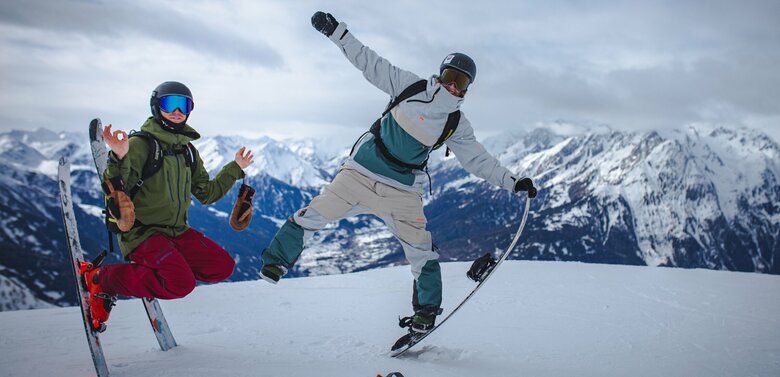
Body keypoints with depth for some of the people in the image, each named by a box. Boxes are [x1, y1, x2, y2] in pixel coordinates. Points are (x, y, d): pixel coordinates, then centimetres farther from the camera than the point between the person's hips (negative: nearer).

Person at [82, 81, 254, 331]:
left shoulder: (187, 151, 11)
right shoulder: (141, 144, -11)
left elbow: (206, 194, 18)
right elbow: (113, 190, -22)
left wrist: (235, 169, 17)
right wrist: (119, 158, -40)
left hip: (176, 231, 7)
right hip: (141, 231, -7)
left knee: (223, 266, -6)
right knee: (182, 284, -26)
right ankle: (102, 279, -8)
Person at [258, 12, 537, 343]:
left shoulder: (457, 126, 1)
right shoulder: (412, 86, -2)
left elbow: (478, 160, 4)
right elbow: (372, 64, 1)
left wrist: (512, 182, -5)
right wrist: (336, 32, -3)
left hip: (402, 191, 1)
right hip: (360, 172, 0)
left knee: (421, 250, -5)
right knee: (313, 216, -2)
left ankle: (426, 310, 13)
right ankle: (274, 263, 16)